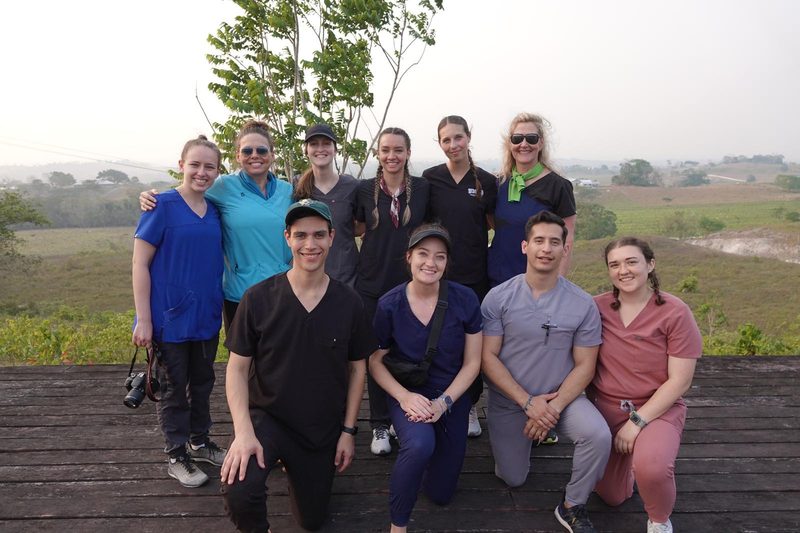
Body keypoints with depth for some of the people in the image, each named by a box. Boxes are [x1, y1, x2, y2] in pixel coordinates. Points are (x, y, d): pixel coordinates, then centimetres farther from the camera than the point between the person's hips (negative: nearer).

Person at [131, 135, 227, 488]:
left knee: (202, 383, 18)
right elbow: (140, 264, -12)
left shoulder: (215, 211, 4)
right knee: (174, 388, 9)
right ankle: (176, 456, 25)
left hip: (207, 317, 5)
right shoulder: (162, 206, -12)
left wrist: (221, 308, 9)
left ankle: (199, 442, 37)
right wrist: (143, 320, -15)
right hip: (171, 318, -5)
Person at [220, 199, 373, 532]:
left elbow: (357, 368, 1)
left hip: (324, 430, 3)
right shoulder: (258, 298, -15)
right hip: (267, 417, -2)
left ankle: (291, 464, 47)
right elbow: (237, 368, -9)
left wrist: (348, 431, 0)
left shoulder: (349, 303, -10)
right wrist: (243, 432, -21)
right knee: (238, 493, -31)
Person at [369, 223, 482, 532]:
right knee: (420, 444, -37)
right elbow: (375, 361, -4)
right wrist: (404, 397, -19)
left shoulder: (465, 300, -13)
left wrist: (443, 402, -17)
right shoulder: (389, 305, -14)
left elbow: (472, 363, -6)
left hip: (452, 397, 2)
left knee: (441, 494, 11)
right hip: (408, 394, -2)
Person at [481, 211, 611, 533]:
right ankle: (524, 438, 41)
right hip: (508, 401, 0)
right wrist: (529, 402, -19)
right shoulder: (498, 298, -12)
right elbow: (488, 357, -12)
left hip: (561, 397, 0)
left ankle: (572, 507, -1)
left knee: (599, 436, -28)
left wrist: (554, 406, -20)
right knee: (512, 479, 8)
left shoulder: (583, 304, -10)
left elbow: (584, 365, -7)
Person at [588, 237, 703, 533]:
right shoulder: (597, 307, -6)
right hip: (604, 407, 3)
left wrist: (637, 421, -19)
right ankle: (628, 457, 45)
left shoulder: (675, 312, -15)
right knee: (611, 497, 12)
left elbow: (679, 381, -14)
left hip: (657, 409, -3)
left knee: (651, 469, -35)